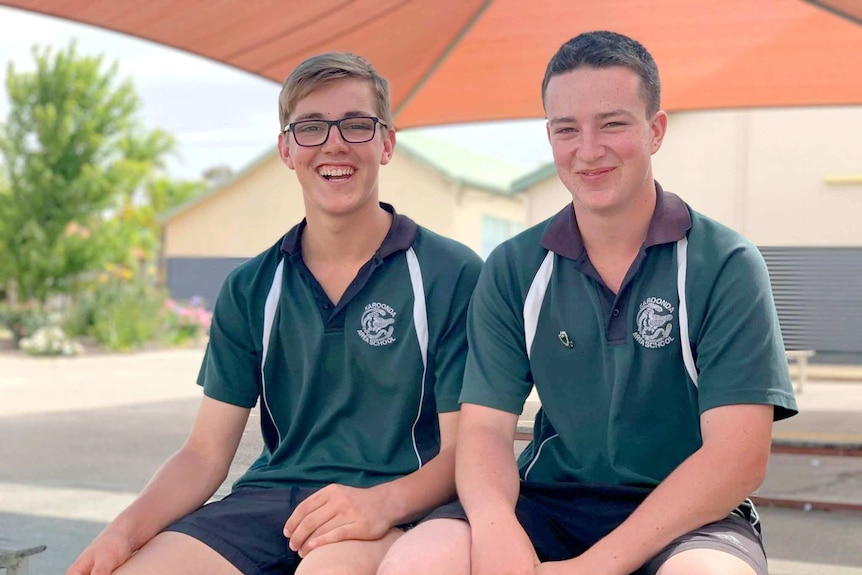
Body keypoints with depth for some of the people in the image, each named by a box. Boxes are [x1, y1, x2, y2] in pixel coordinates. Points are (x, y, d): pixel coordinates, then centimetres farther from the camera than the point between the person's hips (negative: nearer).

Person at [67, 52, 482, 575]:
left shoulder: (453, 275, -1)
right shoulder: (249, 290, 11)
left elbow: (460, 450, -4)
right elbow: (206, 454, 7)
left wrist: (385, 501, -25)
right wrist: (127, 530, -12)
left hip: (394, 511, -4)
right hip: (269, 498, 5)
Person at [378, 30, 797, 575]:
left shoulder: (727, 265, -5)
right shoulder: (513, 269, 4)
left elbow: (738, 457, -12)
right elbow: (485, 427, -1)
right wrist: (496, 529, -24)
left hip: (686, 518, -2)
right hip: (547, 504, 3)